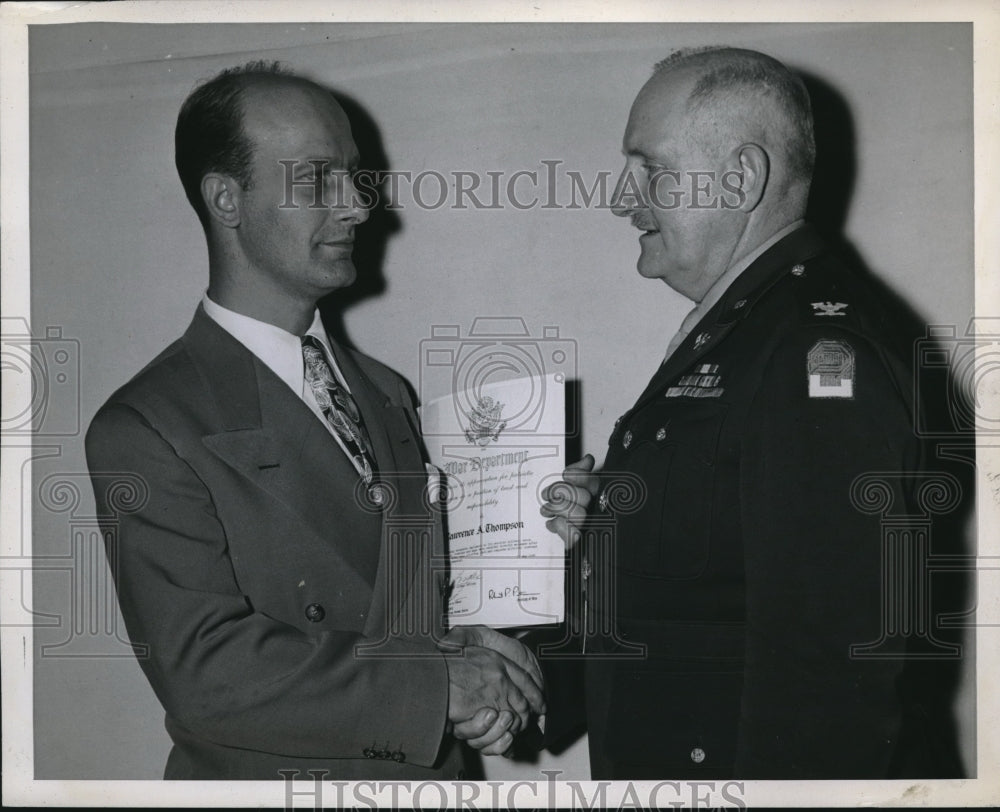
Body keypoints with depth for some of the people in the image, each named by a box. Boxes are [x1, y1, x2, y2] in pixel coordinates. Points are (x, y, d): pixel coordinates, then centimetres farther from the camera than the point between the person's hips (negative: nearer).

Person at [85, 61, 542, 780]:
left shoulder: (384, 392, 5)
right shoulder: (146, 431, -17)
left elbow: (421, 595, 9)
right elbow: (205, 673, -24)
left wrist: (476, 650, -12)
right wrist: (440, 685, -24)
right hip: (271, 778, -6)